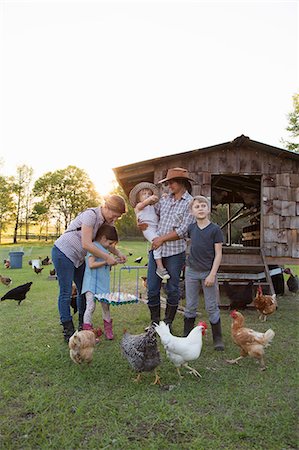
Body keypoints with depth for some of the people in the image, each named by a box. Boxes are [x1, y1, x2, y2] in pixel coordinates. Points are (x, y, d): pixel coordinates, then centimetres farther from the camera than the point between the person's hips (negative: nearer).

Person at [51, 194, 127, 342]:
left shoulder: (104, 220, 1)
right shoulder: (91, 215, -25)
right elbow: (86, 244, -29)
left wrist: (119, 254, -7)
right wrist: (107, 258, -22)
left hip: (78, 258, 9)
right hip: (63, 253, -9)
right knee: (66, 293, -4)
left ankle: (83, 325, 24)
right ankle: (68, 331, 5)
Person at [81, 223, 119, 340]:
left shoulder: (104, 249, 16)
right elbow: (91, 264, -22)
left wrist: (112, 263, 7)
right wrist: (107, 262, -18)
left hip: (103, 282, 8)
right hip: (91, 282, -8)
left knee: (105, 305, 14)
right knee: (91, 306, -11)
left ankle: (107, 327, 29)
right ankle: (87, 331, -1)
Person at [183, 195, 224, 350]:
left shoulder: (215, 229, -10)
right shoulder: (191, 228, 2)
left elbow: (218, 254, -10)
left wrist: (212, 274, -14)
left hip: (208, 272, -3)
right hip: (191, 271, 4)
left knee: (212, 307, 5)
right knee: (190, 306, 12)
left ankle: (218, 338, 20)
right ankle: (187, 335, 26)